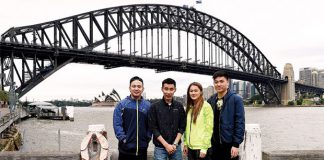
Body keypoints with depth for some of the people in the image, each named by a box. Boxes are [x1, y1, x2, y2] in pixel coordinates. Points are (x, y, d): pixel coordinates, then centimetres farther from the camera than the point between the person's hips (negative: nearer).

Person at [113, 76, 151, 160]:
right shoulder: (121, 104, -1)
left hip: (142, 148, 2)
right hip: (126, 148, -2)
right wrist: (123, 139, -13)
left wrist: (147, 138, -2)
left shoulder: (148, 105, 6)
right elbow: (117, 124, -5)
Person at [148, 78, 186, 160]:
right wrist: (166, 145, -11)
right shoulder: (154, 107, -3)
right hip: (160, 147, -2)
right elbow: (153, 129, -6)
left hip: (176, 147, 2)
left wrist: (175, 144, -7)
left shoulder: (179, 106, 5)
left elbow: (182, 127, 5)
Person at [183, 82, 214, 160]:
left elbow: (209, 129, -12)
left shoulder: (206, 106, -10)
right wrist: (186, 144, 8)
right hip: (190, 146, 6)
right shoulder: (189, 107, 11)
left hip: (201, 147, -6)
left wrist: (204, 148, -15)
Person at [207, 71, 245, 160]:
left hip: (229, 144, -4)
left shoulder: (236, 99, -6)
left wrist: (236, 144, -15)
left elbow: (240, 123, -10)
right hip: (214, 145, 5)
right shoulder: (210, 101, 8)